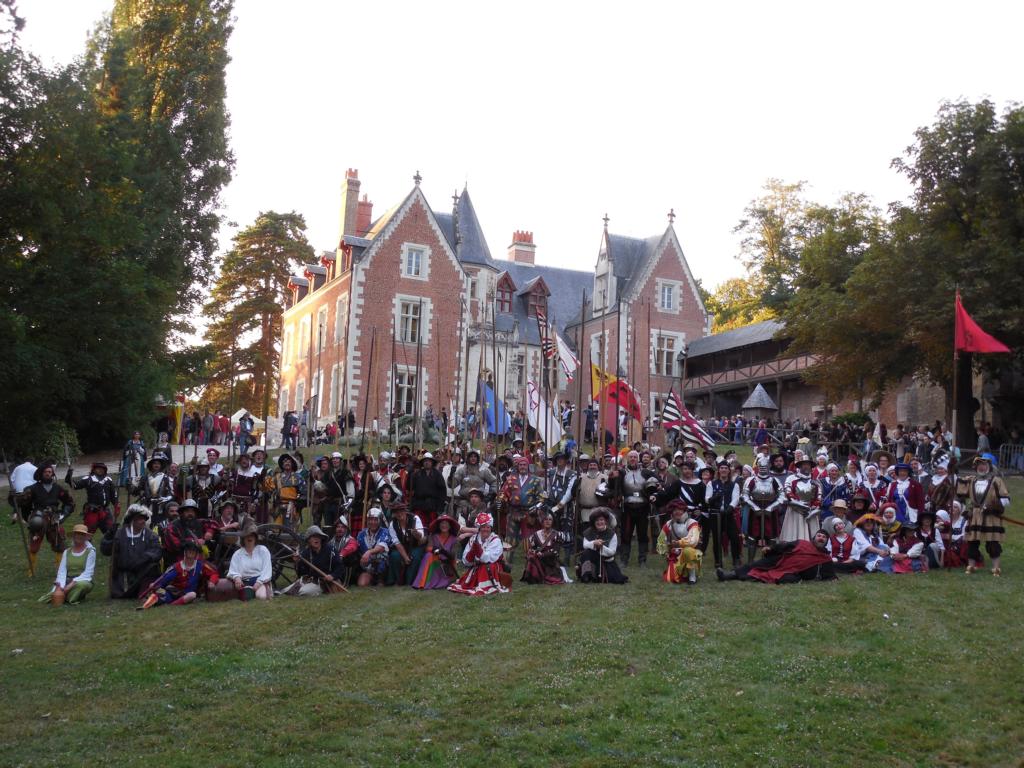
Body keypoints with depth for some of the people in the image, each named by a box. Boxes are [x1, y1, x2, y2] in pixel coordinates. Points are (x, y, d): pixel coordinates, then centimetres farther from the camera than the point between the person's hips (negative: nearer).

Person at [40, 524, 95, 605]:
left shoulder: (90, 551, -1)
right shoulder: (67, 552, 11)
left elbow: (87, 574, -9)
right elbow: (61, 572, 1)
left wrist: (73, 583, -22)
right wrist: (59, 586, -19)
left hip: (83, 581, -3)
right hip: (67, 582, 3)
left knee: (81, 585, -41)